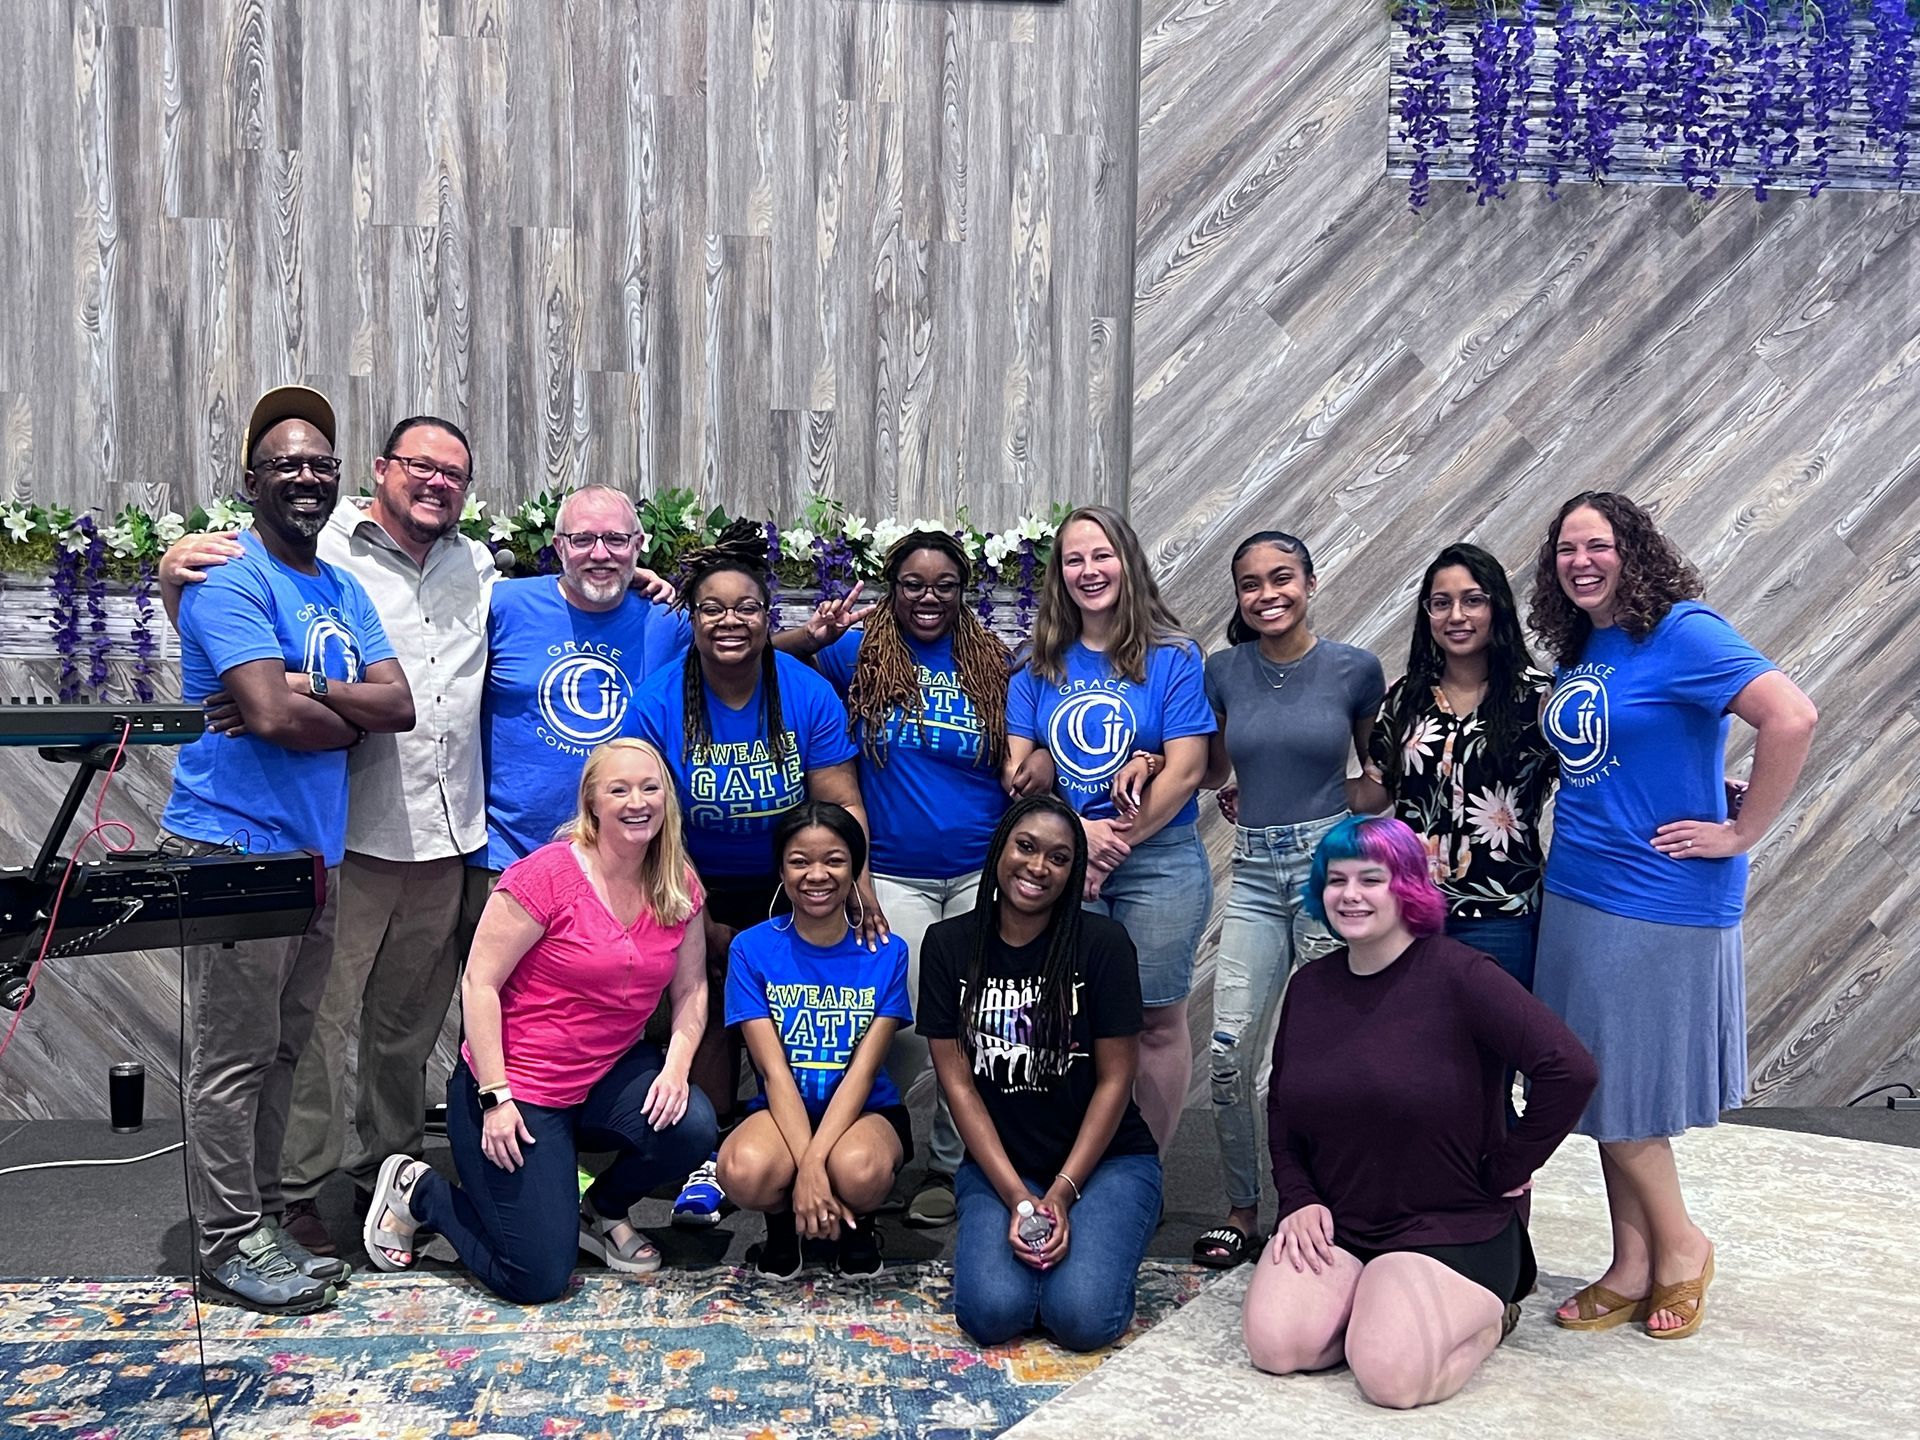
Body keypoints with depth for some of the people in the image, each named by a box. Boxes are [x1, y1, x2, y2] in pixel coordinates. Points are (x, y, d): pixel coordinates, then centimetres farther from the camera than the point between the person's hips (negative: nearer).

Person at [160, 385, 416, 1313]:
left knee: (282, 1051, 14)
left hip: (315, 853, 8)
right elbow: (273, 718, -20)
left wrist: (304, 692, -11)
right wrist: (351, 716, -2)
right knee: (234, 1056, -1)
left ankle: (263, 1218, 25)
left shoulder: (344, 592, 16)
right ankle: (230, 1243, 10)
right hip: (233, 851, -8)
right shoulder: (230, 579, -9)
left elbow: (401, 704, 3)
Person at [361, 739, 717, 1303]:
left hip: (609, 1076, 5)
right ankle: (416, 1188, 20)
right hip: (515, 1085, -5)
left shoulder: (679, 888, -1)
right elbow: (478, 983, -16)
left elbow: (690, 990, 5)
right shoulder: (547, 876, -18)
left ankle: (603, 1210, 9)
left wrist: (676, 1066, -13)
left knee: (691, 1126, -25)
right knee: (536, 1280, -7)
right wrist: (496, 1098, -19)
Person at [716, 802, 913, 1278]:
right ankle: (782, 1219, 3)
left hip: (865, 1111, 0)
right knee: (746, 1171, -35)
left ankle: (856, 1221, 3)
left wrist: (815, 1161, -27)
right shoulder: (751, 949, -6)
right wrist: (805, 1170, -26)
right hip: (783, 1113, 0)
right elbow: (774, 1072, -13)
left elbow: (863, 1070, -13)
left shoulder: (886, 953, -4)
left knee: (860, 1171, -36)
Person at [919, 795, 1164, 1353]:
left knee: (1081, 1318, -23)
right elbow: (958, 1083, -3)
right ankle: (1000, 1230, 9)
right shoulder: (949, 945, -2)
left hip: (1105, 1160, -1)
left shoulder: (1103, 943, -8)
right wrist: (1016, 1196, -12)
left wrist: (1061, 1192, -12)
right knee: (992, 1313, -23)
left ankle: (1104, 1243, 9)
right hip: (997, 1165, 2)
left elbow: (1115, 1081, -6)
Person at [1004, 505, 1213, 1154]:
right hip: (1061, 863, 3)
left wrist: (1117, 838, -13)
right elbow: (1018, 770, 3)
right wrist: (1078, 834, -12)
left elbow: (1185, 768, -8)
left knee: (1156, 1021, 4)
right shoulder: (1040, 665, 9)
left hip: (1159, 859, -2)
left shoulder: (1172, 657, -1)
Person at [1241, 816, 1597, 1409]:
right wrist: (1299, 1198, 0)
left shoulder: (1458, 975, -15)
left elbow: (1570, 1070, -23)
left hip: (1452, 1226, -5)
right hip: (1333, 1223, 5)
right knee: (1275, 1345, -18)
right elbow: (1281, 1106, 15)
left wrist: (1508, 1170, -14)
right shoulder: (1310, 985, 5)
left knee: (1391, 1376, -25)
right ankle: (1370, 1300, 13)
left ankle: (1487, 1314, 7)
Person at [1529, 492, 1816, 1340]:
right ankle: (1633, 1269, 23)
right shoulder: (1577, 651, 10)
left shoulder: (1680, 634, -14)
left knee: (1623, 1094, 0)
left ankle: (1681, 1248, 22)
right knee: (1601, 1090, 12)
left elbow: (1792, 717, -25)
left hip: (1659, 903, -8)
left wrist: (1740, 834, -19)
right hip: (1576, 894, 8)